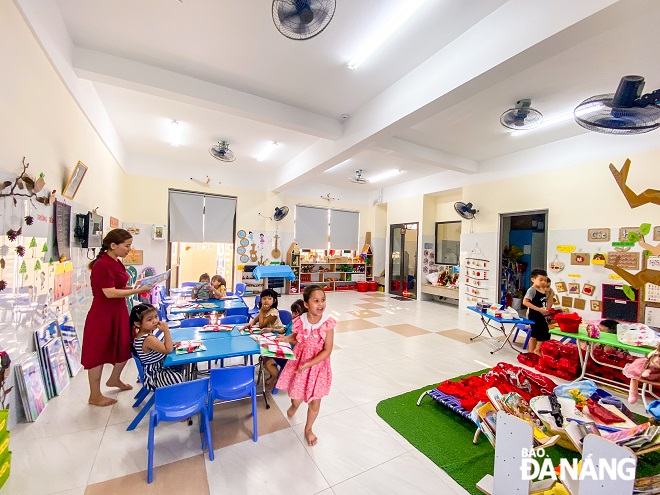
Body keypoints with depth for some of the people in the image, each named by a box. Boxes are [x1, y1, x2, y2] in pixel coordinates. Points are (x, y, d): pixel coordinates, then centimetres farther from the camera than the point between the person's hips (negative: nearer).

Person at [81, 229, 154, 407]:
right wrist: (138, 290, -21)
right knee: (98, 354, 7)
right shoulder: (102, 265, -21)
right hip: (103, 316, -9)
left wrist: (135, 287, -1)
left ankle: (114, 379, 44)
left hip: (119, 313, 9)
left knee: (125, 347, 20)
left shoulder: (116, 263, 7)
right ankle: (95, 396, 25)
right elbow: (110, 293, -25)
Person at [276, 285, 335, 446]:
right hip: (298, 362, 1)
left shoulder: (328, 324, -21)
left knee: (315, 402, 14)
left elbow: (327, 350, -18)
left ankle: (308, 429, 45)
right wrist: (283, 339, -9)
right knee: (296, 398, 15)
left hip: (318, 365, -1)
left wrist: (308, 364, -26)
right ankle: (295, 404, 56)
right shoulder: (300, 321, -15)